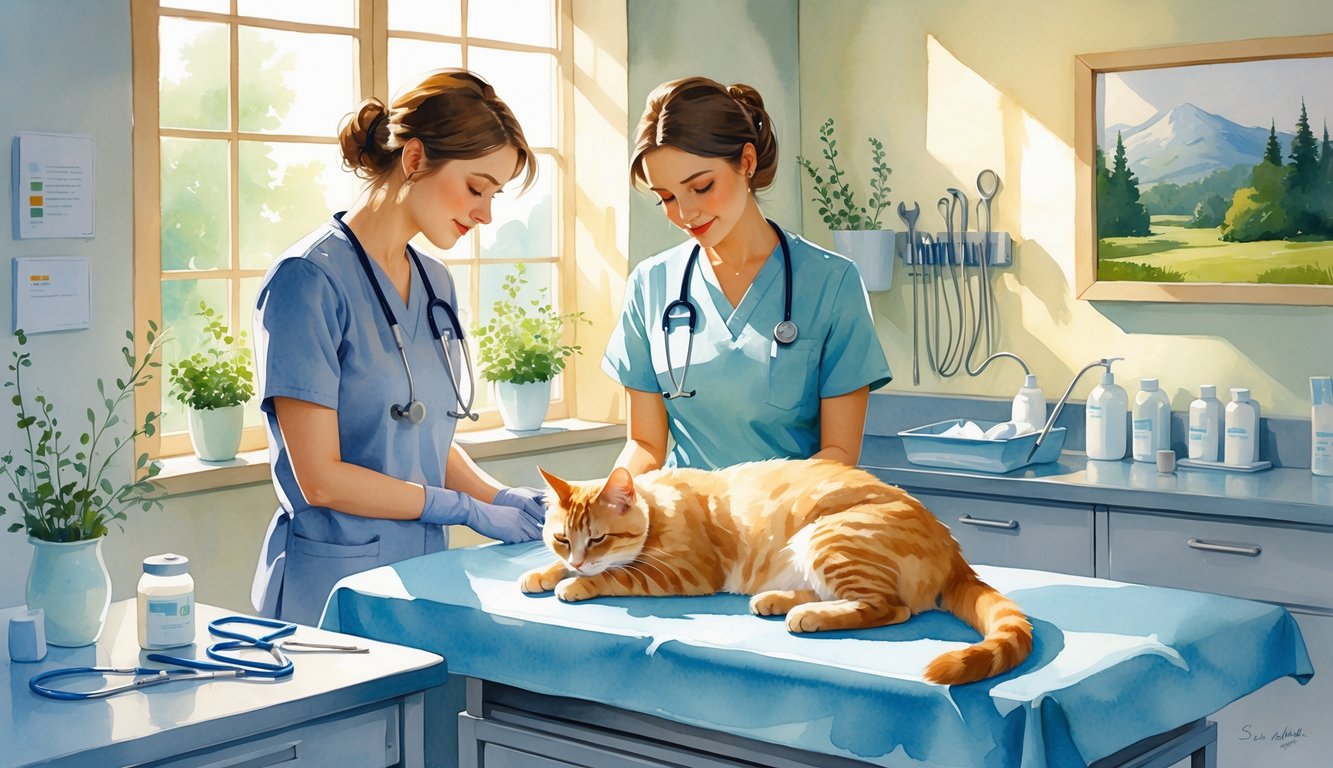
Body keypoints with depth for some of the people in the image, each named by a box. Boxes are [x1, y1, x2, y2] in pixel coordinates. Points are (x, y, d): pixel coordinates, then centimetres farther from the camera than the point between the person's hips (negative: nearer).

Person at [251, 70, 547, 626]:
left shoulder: (436, 284, 10)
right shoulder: (308, 279, -14)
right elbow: (320, 478, -16)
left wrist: (503, 497, 0)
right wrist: (470, 510, -11)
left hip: (423, 578, 7)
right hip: (331, 581, -6)